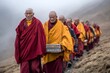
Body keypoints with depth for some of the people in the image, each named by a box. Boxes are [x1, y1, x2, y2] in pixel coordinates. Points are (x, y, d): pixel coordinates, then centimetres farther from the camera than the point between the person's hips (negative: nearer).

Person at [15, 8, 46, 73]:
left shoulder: (37, 23, -4)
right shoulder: (22, 23, 7)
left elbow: (41, 36, -8)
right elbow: (18, 37, 7)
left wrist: (41, 50, -13)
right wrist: (18, 51, 3)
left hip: (34, 50, -3)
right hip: (24, 50, 3)